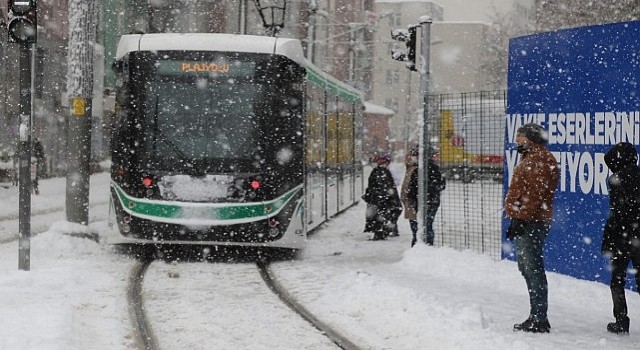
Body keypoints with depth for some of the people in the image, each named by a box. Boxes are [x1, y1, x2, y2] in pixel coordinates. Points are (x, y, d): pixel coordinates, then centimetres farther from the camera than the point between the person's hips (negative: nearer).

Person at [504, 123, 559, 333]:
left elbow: (535, 195, -21)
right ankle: (536, 318, 20)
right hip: (525, 222, 11)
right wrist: (517, 219, 21)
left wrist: (520, 219, -24)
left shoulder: (540, 160, -13)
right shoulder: (531, 158, 21)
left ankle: (539, 319, -9)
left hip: (531, 223, -11)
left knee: (533, 270, -10)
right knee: (527, 268, 15)